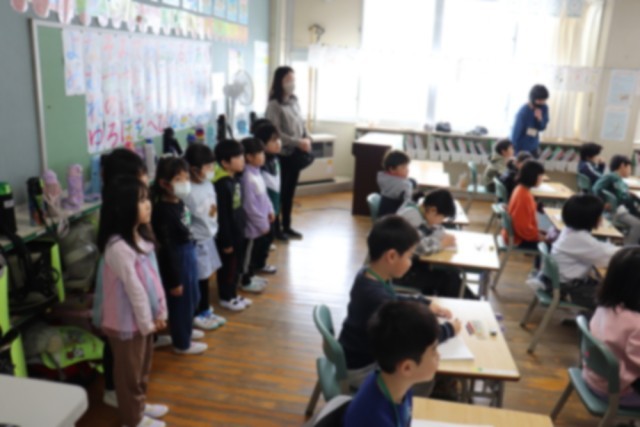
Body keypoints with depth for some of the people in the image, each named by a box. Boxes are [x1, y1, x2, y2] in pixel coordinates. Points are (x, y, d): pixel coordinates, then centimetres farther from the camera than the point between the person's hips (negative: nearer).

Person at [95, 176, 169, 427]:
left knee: (143, 366, 25)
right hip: (127, 321, -9)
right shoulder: (118, 247, -29)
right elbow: (134, 287, -23)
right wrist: (147, 322, -14)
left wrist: (159, 312, 6)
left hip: (144, 316, 9)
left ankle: (140, 405, 45)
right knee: (129, 371, 12)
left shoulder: (141, 236, 1)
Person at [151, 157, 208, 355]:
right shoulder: (163, 211, -26)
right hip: (176, 260, -9)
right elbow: (167, 248, -23)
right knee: (181, 302, 9)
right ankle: (182, 343, 30)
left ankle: (185, 329, 49)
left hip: (188, 255, 9)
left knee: (193, 297, 26)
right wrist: (174, 281, -18)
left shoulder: (179, 202, 1)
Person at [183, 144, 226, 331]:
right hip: (196, 242, -8)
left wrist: (213, 224, 13)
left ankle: (205, 311, 34)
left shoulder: (208, 184, 4)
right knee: (198, 280, 5)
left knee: (206, 277, 19)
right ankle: (196, 315, 22)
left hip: (209, 237, 8)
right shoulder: (188, 192, -23)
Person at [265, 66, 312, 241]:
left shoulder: (294, 101, 9)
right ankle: (276, 228, 19)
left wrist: (307, 139, -4)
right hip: (282, 155, -7)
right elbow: (276, 133, -20)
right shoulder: (274, 105, -15)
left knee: (290, 190, 15)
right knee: (279, 192, 5)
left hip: (296, 153, 7)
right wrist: (298, 142, -21)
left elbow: (301, 124, 14)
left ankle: (286, 226, 28)